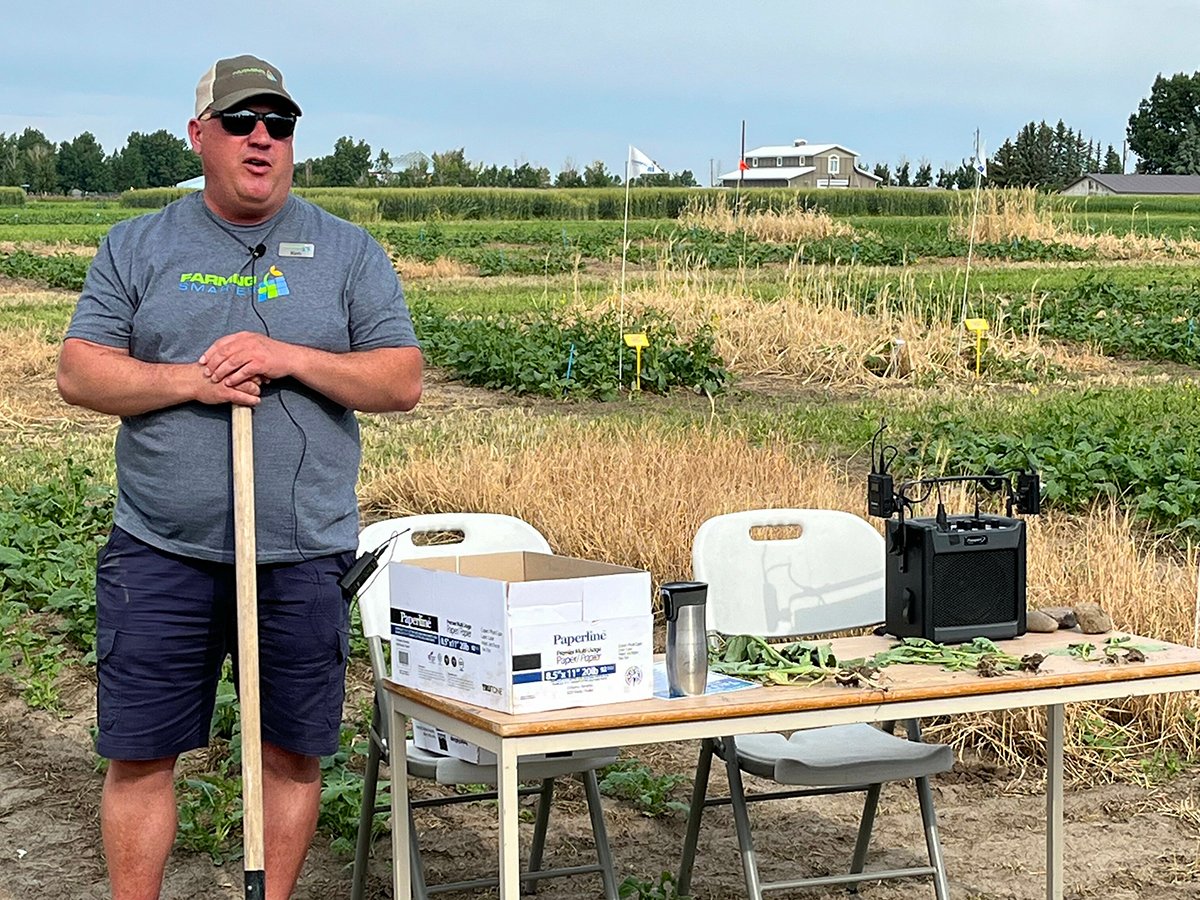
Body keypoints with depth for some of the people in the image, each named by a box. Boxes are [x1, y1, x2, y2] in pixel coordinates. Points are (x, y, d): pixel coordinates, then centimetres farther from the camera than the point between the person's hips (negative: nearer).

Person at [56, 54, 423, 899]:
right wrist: (191, 380, -14)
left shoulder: (349, 252, 7)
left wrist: (291, 359, -13)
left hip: (303, 558, 0)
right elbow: (80, 371, 1)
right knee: (140, 754, 3)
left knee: (295, 751, 8)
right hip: (160, 554, 0)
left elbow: (402, 381, 1)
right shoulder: (137, 248, 8)